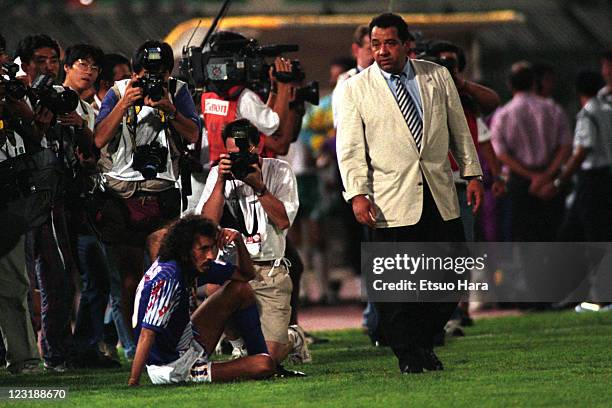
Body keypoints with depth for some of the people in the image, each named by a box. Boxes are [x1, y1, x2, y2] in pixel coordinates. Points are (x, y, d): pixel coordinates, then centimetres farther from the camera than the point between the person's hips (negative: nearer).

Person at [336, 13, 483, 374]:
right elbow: (351, 149, -2)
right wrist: (357, 194, -13)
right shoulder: (356, 90, 2)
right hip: (392, 203, -3)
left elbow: (459, 128, 16)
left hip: (440, 195, 3)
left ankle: (424, 342, 22)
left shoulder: (437, 77, 9)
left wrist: (472, 173, 11)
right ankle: (408, 354, 7)